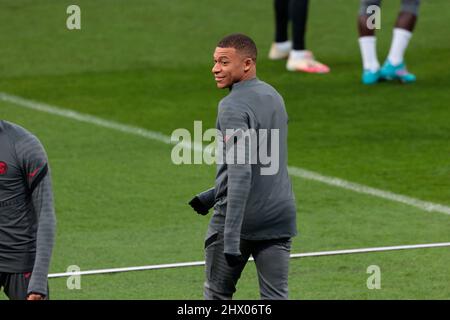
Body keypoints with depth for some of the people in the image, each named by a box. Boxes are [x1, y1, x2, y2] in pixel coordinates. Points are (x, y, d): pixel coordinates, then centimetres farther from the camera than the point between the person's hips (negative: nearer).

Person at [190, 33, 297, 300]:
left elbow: (241, 172, -26)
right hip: (280, 215, 7)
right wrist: (212, 196, 26)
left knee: (217, 295, 10)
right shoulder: (274, 97, 11)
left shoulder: (233, 107, -17)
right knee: (276, 297, 3)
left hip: (239, 218, -7)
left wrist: (231, 237, -29)